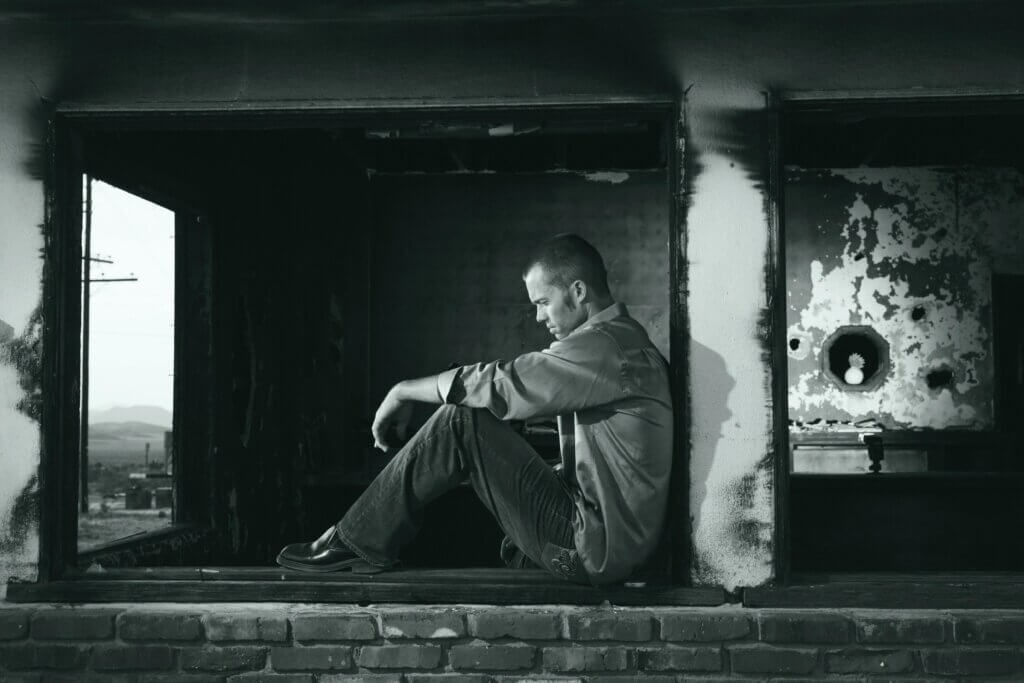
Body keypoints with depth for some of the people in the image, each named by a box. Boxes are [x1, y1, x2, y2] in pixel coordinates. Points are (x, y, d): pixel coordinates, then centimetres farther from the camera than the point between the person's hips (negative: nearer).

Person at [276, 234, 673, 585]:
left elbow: (498, 384, -18)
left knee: (462, 421, -14)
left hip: (594, 550, -10)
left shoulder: (604, 346, -17)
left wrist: (402, 393, -5)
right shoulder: (625, 340, 17)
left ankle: (359, 543, -4)